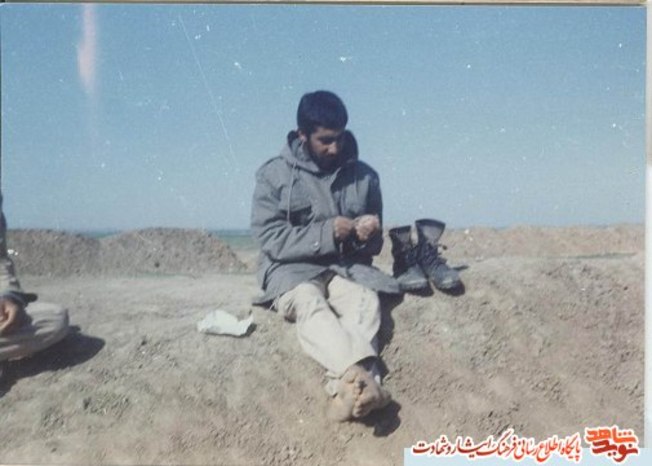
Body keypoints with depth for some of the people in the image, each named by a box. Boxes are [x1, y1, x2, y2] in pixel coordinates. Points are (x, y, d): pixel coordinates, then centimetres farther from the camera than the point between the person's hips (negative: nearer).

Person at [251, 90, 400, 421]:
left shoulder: (363, 176, 8)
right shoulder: (274, 174, 0)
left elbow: (373, 246, 17)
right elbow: (271, 239, -8)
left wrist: (368, 236, -9)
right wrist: (326, 233, -18)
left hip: (346, 267, 3)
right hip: (292, 269, -2)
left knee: (367, 300, -32)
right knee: (309, 304, -37)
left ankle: (346, 387, -50)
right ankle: (362, 376, -56)